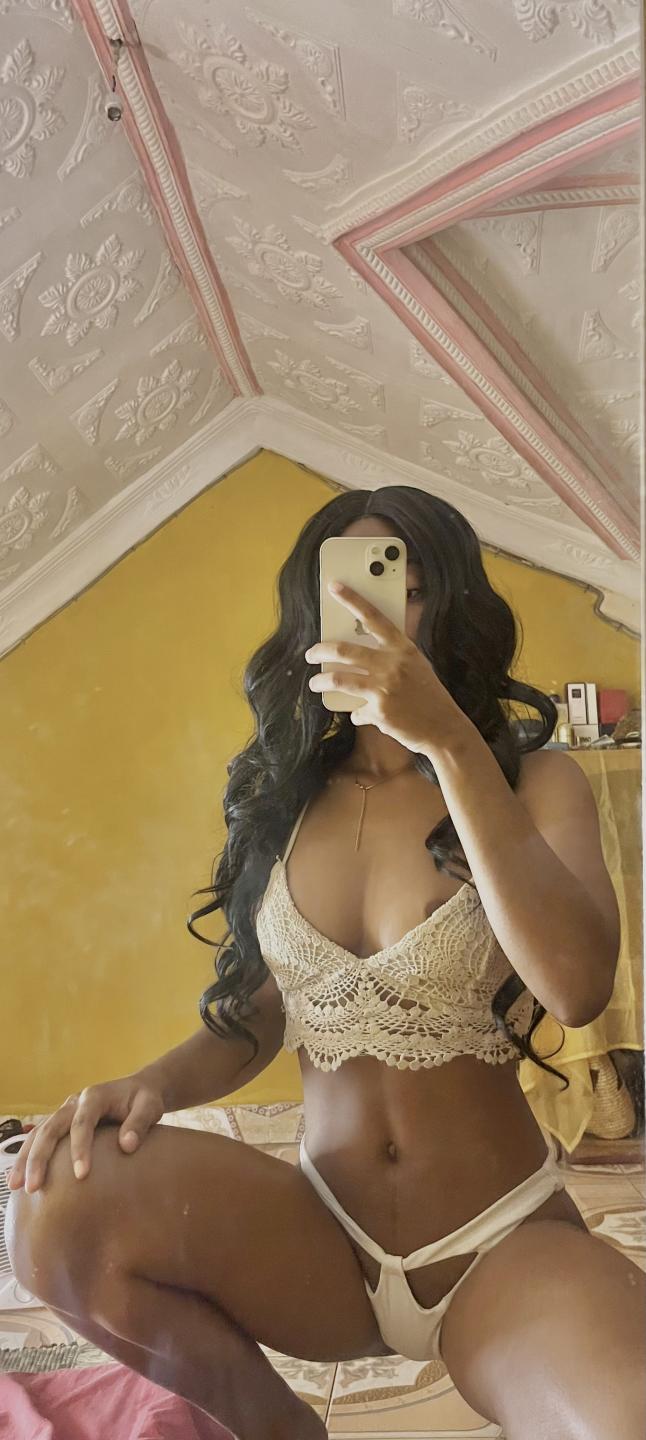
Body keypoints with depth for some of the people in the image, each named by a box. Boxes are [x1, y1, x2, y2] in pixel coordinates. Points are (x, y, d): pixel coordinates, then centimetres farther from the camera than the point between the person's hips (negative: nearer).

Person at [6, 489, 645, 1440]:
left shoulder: (534, 781, -3)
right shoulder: (280, 798, 6)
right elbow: (257, 1017, 11)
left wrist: (451, 744, -24)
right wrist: (157, 1083, -11)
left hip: (506, 1249, -3)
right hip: (323, 1240, 4)